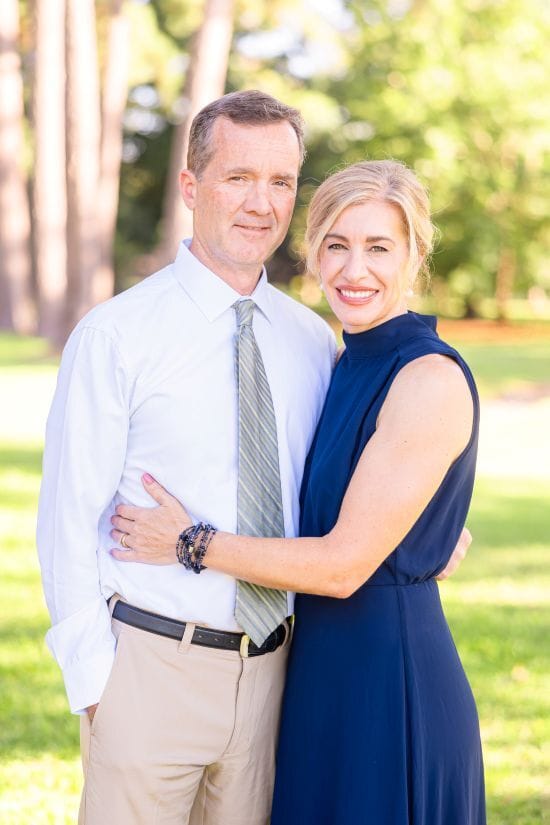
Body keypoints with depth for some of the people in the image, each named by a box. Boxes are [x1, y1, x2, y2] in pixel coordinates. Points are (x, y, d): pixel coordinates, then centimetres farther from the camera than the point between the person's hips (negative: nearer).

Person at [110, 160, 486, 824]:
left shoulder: (430, 381, -17)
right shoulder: (344, 367, 10)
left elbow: (345, 564, -19)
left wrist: (191, 544, -10)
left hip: (393, 682, -8)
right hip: (324, 671, 8)